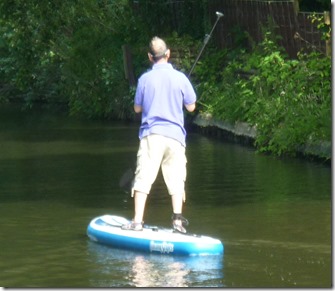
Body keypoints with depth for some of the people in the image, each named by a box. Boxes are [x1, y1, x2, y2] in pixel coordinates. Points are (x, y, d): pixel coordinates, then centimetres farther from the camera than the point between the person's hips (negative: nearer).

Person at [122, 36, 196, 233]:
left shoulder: (145, 79, -1)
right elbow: (191, 107, 7)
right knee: (176, 179, 8)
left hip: (151, 135, -1)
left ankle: (137, 221, -8)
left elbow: (137, 108, 9)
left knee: (143, 178, -2)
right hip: (175, 135, 1)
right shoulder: (180, 78, -2)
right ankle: (178, 219, 1)